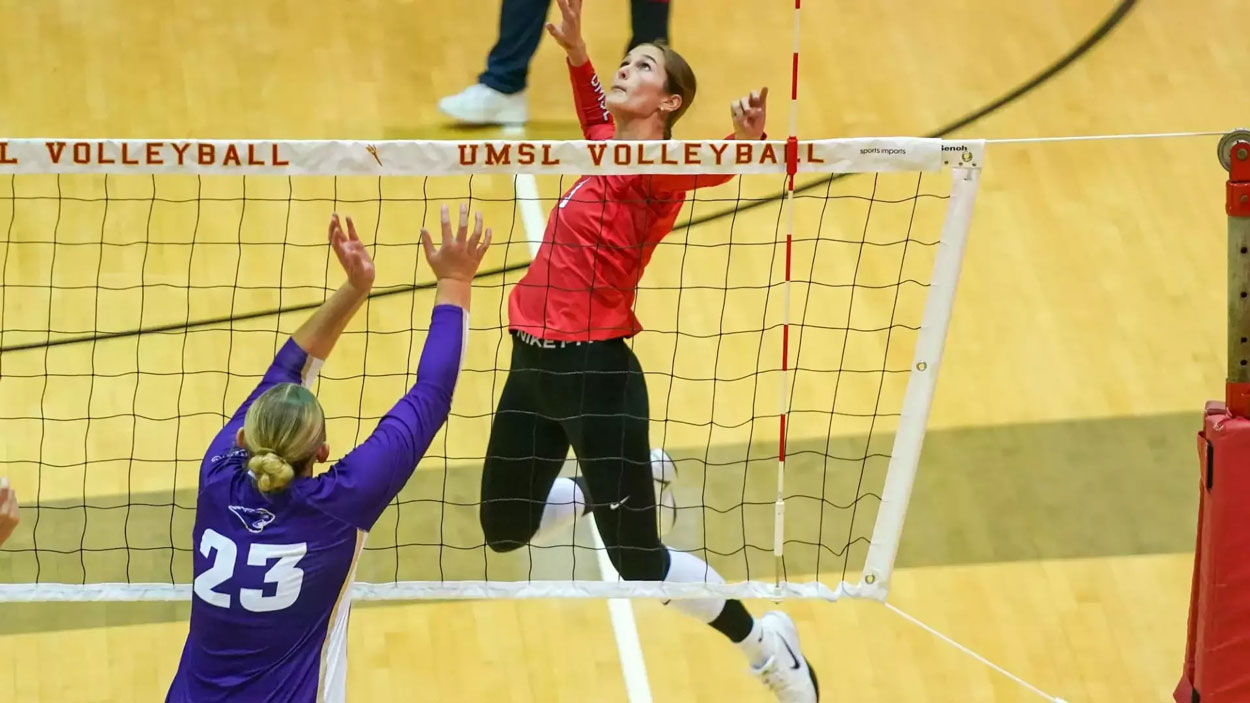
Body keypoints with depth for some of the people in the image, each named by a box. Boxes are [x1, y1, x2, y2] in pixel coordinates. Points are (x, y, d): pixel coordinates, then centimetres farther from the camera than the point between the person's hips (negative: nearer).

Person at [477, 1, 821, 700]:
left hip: (595, 372, -8)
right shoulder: (606, 146, 10)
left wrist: (748, 138, -56)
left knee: (641, 564, -3)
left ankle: (768, 644, 18)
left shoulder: (659, 168, -13)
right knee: (504, 532, 20)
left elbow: (712, 166, -35)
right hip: (532, 362, 8)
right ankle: (635, 474, 40)